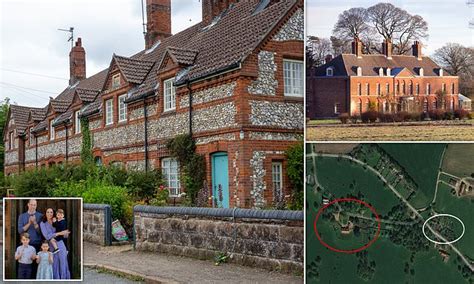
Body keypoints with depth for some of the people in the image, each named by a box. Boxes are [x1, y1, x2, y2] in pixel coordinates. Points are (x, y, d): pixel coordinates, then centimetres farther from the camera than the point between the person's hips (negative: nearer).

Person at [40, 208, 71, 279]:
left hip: (61, 246, 1)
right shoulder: (43, 224, 3)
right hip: (52, 247, -1)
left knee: (63, 265, -1)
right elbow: (47, 236, -10)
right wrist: (59, 233, -16)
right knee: (55, 267, 2)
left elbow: (66, 235, 8)